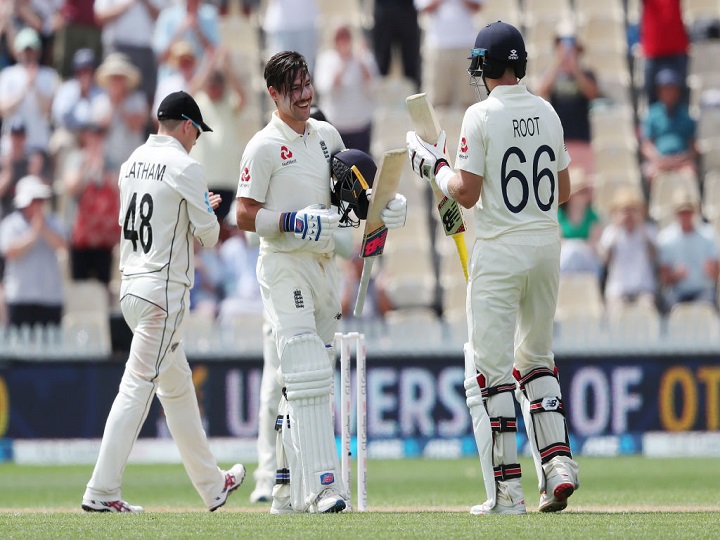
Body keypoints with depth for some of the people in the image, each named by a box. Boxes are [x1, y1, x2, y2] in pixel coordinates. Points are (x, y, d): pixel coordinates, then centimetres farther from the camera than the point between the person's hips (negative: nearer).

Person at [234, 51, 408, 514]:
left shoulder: (328, 136, 12)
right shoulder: (265, 147, -8)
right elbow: (245, 215, -10)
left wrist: (384, 202, 3)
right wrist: (294, 221, -24)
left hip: (325, 264, 8)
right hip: (285, 266, -8)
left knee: (310, 379, 10)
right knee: (307, 375, -17)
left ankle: (289, 491, 17)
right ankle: (321, 486, -22)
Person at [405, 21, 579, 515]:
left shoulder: (482, 116, -11)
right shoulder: (547, 113, 8)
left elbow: (467, 193, -13)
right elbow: (564, 189, 13)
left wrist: (434, 166, 3)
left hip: (500, 250, -6)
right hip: (547, 243, 6)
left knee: (489, 371, -2)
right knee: (536, 359, 20)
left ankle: (507, 490, -6)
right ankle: (558, 464, 5)